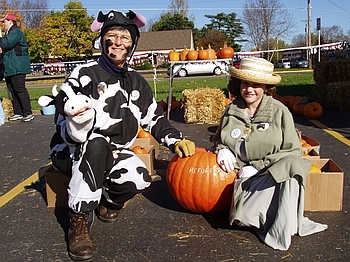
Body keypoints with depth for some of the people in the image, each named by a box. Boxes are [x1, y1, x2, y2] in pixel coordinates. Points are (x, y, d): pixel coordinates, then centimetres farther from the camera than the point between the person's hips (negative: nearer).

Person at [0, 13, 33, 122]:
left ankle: (28, 113, -8)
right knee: (12, 90, 10)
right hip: (9, 67, 10)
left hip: (17, 67, -10)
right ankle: (18, 113, 16)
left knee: (19, 89, -11)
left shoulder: (16, 32, -10)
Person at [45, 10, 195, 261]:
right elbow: (68, 133, -22)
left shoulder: (137, 82, 3)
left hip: (111, 154, 4)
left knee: (140, 179, -24)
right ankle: (79, 222, -25)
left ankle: (108, 201, 10)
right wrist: (76, 125, -46)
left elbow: (155, 119, 13)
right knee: (96, 144, -38)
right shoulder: (85, 75, -15)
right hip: (72, 152, -4)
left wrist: (176, 140, -4)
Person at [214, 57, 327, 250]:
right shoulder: (231, 111, 6)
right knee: (244, 216, -31)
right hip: (245, 178, 1)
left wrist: (258, 166, -13)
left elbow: (293, 151, -5)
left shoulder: (279, 111, -3)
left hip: (275, 175, -1)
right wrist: (222, 149, -2)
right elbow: (219, 140, 23)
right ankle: (290, 222, -7)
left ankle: (279, 231, -22)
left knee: (291, 165, -38)